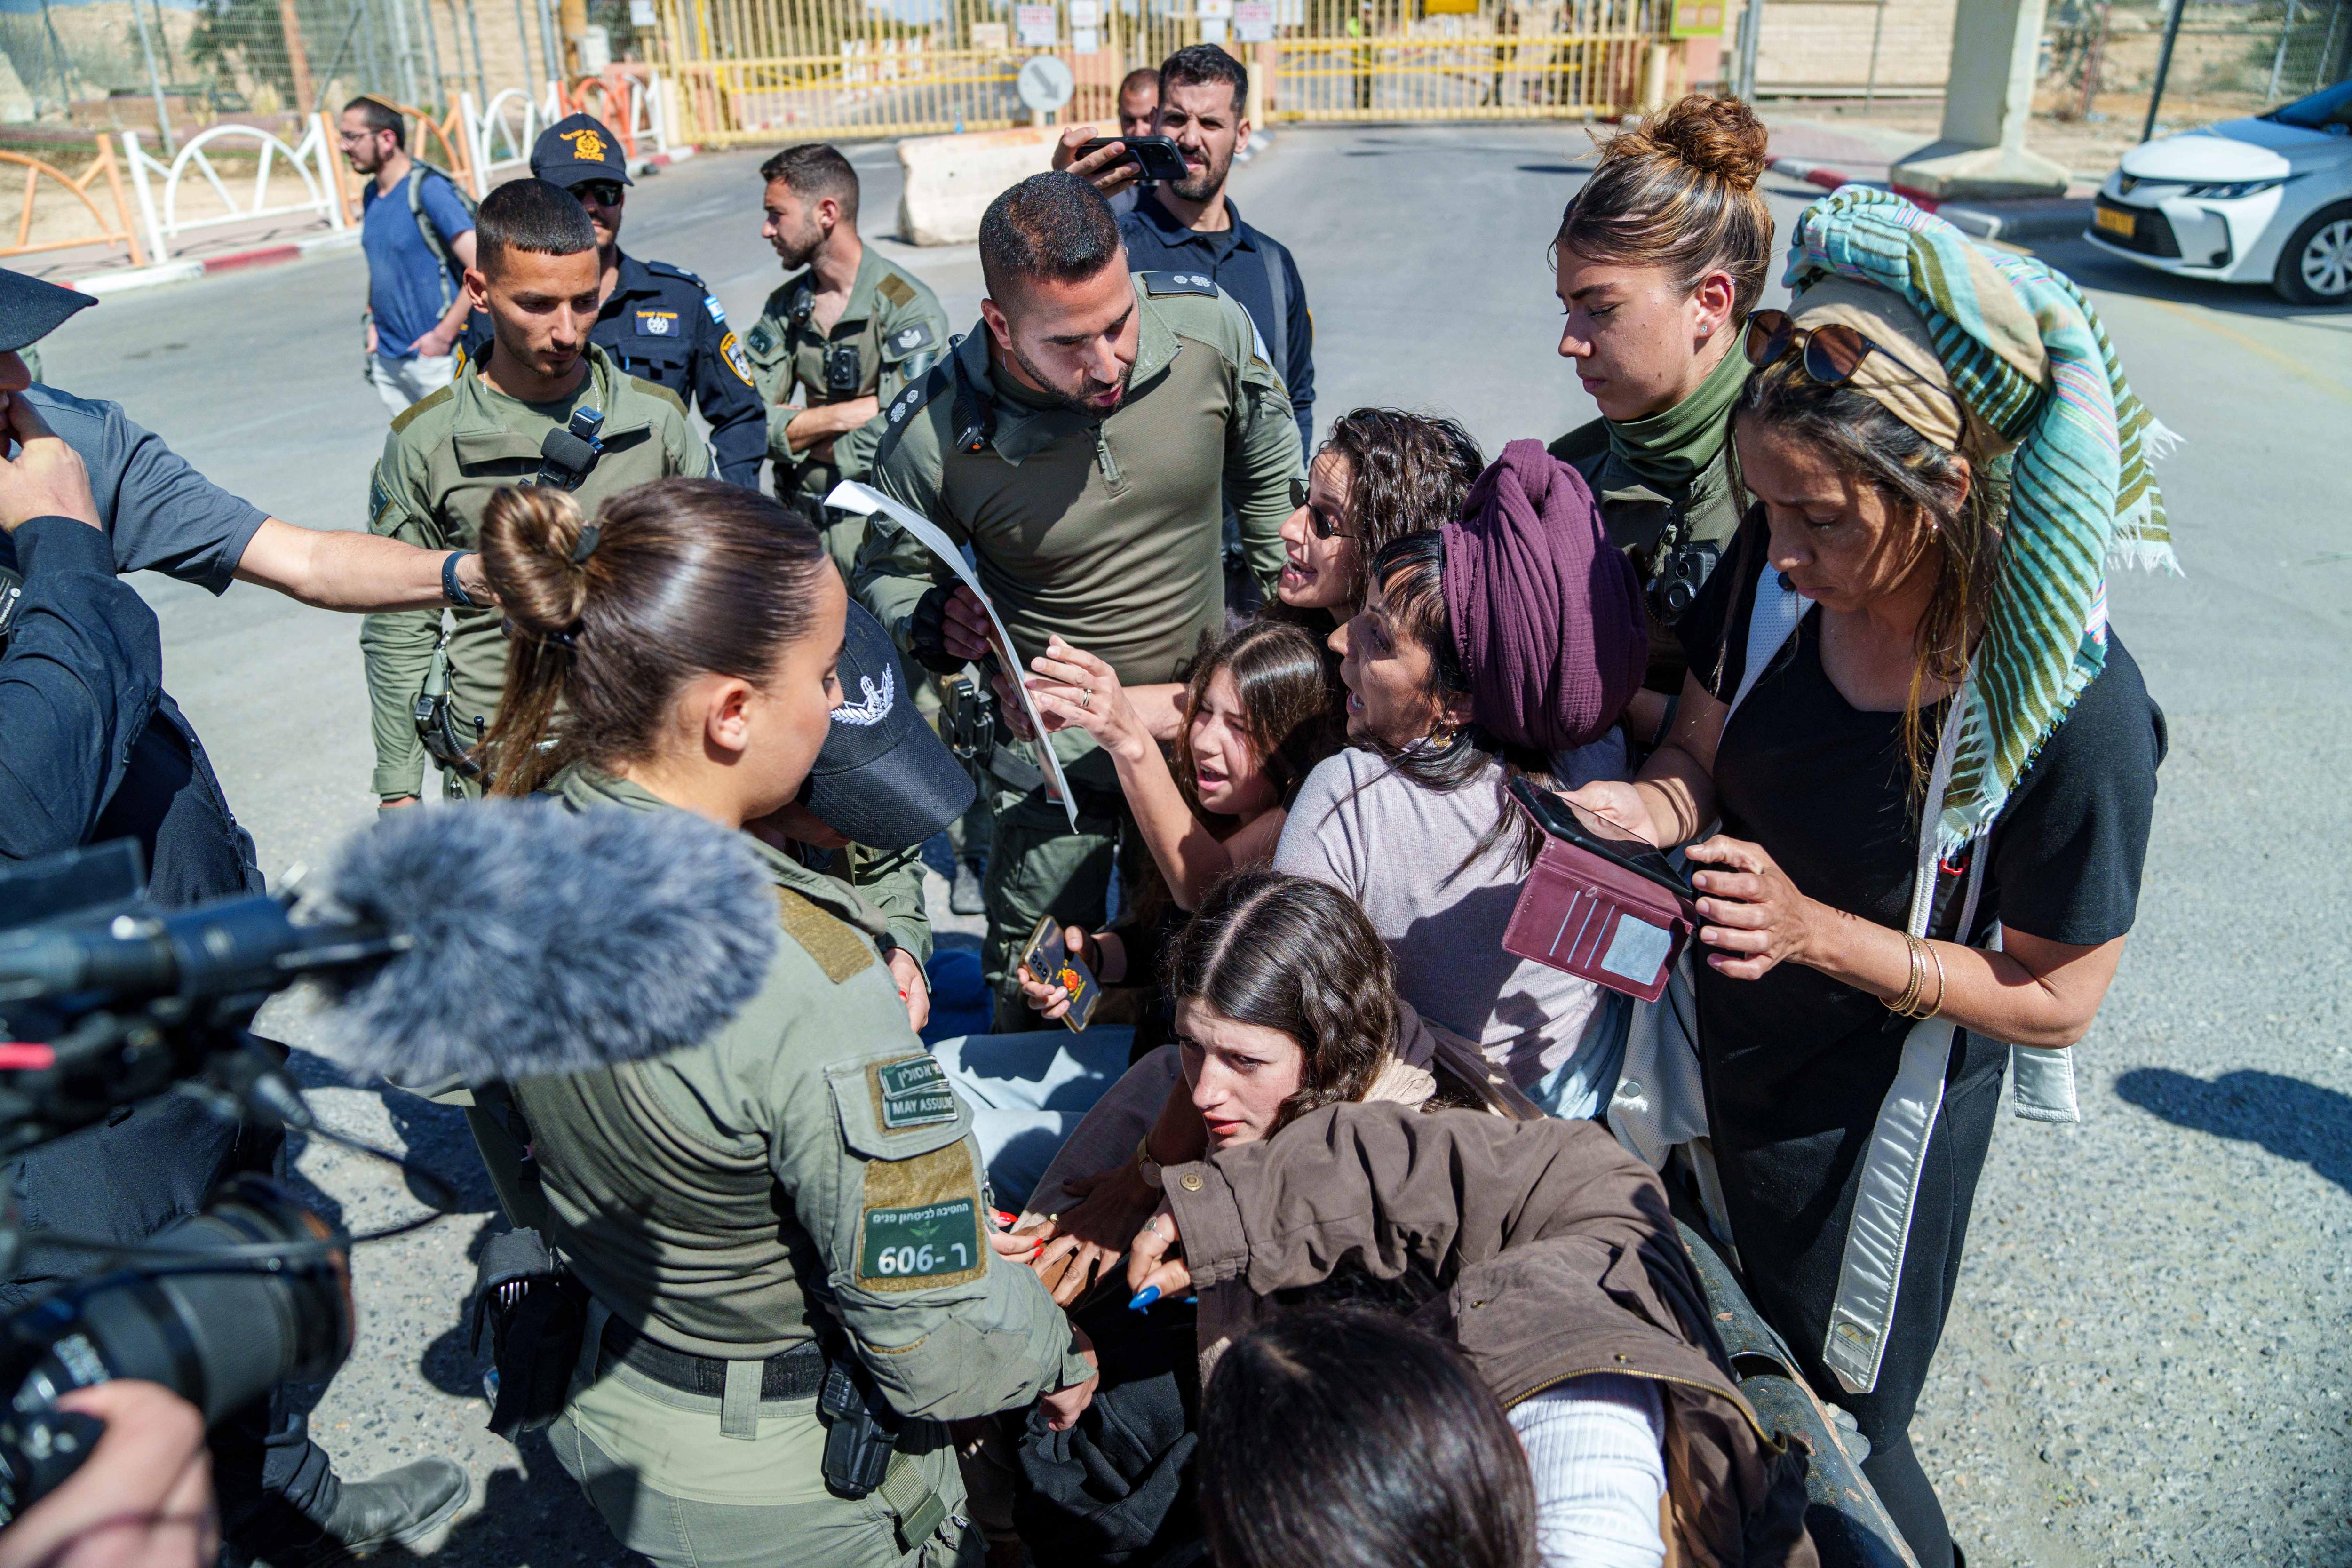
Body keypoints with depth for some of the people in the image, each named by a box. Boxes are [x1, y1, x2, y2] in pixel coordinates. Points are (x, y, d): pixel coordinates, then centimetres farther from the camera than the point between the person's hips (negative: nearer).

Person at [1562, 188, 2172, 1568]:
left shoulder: (2077, 716, -28)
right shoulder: (1778, 574, -15)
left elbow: (2056, 999, -18)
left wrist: (1821, 933, -31)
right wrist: (1651, 807, -22)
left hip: (1874, 1117, -5)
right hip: (1715, 1059, 5)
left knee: (1827, 1427, 19)